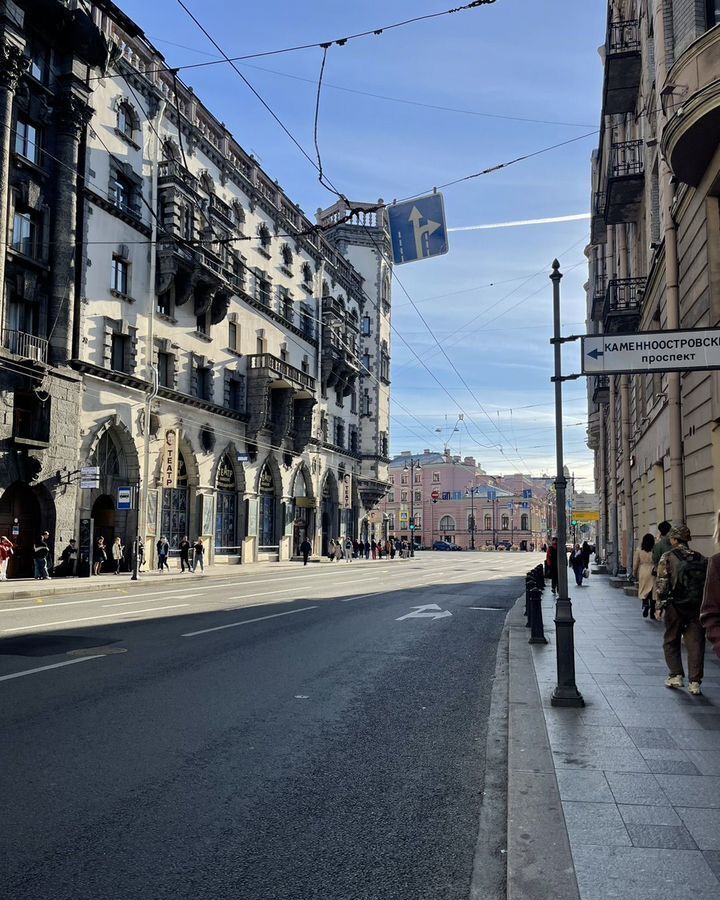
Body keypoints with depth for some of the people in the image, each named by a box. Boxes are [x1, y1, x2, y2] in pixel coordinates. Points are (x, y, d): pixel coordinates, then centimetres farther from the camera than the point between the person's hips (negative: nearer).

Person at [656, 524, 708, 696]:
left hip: (675, 606, -3)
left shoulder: (668, 557, -6)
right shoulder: (701, 559, 5)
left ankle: (676, 675, 11)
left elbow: (662, 584, -9)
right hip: (697, 607, 3)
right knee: (695, 644, 6)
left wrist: (659, 606, -2)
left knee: (671, 642, 14)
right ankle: (695, 682, 5)